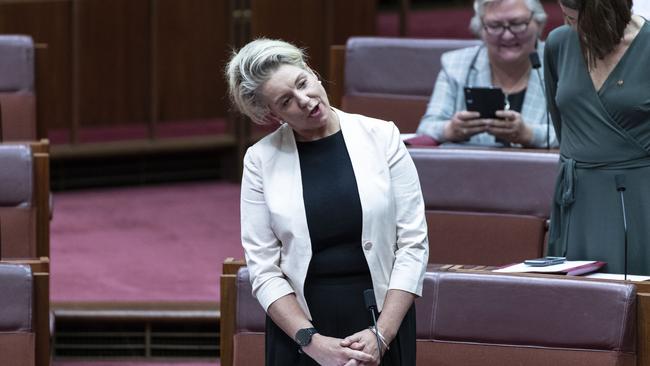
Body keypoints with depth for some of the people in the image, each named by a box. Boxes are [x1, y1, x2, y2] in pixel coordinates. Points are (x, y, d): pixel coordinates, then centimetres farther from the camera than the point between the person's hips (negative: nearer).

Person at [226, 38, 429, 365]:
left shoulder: (381, 137, -2)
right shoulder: (261, 160, -2)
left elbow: (412, 244, -4)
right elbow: (263, 268, -4)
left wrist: (381, 334, -12)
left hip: (383, 324, 0)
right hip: (298, 325, 0)